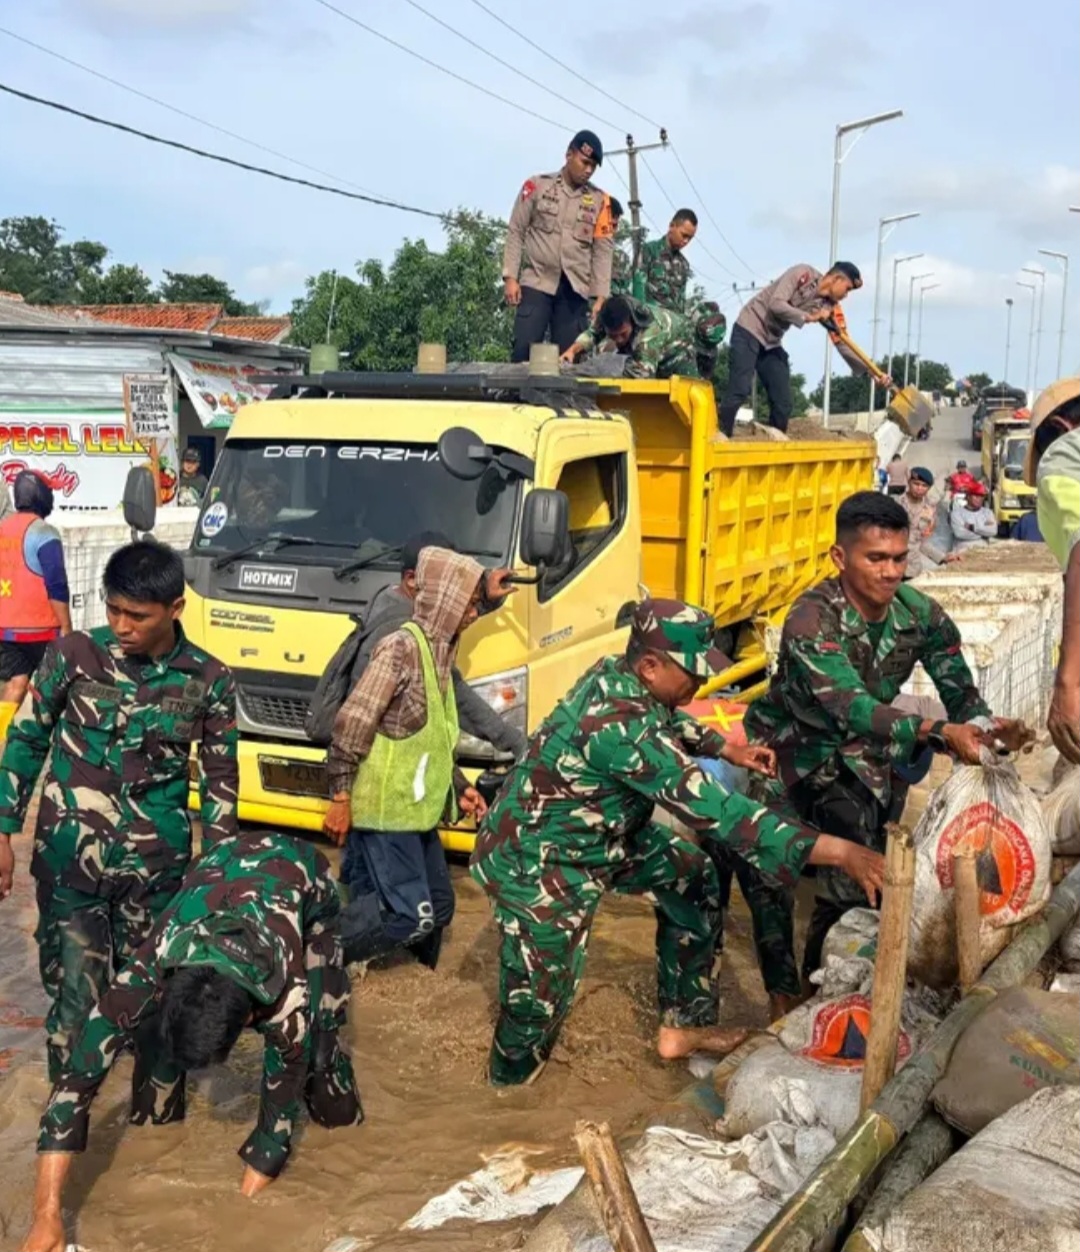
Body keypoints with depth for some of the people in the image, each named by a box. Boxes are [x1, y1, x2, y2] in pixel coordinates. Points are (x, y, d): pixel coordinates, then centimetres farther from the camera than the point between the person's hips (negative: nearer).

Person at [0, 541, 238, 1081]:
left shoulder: (208, 680, -5)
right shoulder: (73, 654, -7)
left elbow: (220, 777, 4)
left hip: (157, 863, 1)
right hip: (70, 856, 0)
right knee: (74, 989, 3)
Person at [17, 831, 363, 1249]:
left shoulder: (289, 998, -42)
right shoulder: (147, 974, -39)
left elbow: (282, 1107, -27)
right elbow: (77, 1077, -35)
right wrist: (47, 1215, -37)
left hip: (305, 873, -2)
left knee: (315, 1032, -12)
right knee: (154, 1026, -11)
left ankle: (340, 1127, 13)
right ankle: (157, 1131, 9)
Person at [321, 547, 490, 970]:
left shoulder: (439, 650, 11)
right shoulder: (402, 648, -17)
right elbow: (351, 724, -19)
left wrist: (458, 788, 14)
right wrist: (341, 797, -19)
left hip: (415, 809, 9)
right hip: (383, 810, -9)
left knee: (438, 906, 14)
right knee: (411, 914, -9)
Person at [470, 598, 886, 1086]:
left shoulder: (618, 676, -9)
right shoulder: (619, 724, -37)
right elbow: (712, 808, -42)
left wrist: (727, 748, 8)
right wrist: (835, 850, -42)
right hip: (537, 859, -10)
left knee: (690, 876, 12)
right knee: (542, 992, 2)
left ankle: (683, 1025, 24)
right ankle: (508, 1089, 32)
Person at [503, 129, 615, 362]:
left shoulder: (600, 200, 8)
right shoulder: (537, 186, 4)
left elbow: (603, 250, 5)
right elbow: (515, 232, 4)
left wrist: (601, 296, -2)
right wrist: (510, 277, -5)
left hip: (575, 288, 2)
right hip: (536, 282, -1)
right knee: (524, 350, -10)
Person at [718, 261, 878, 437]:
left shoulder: (830, 307, -1)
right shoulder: (803, 273, -16)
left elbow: (843, 343, -2)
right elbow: (776, 304, -26)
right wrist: (809, 317, -23)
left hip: (772, 343, 7)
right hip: (749, 330, -7)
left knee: (783, 404, -1)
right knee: (739, 392, -19)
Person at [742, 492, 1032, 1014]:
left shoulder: (922, 615, -14)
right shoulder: (811, 618, -31)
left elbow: (962, 697, -11)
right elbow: (852, 710, -42)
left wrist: (989, 730, -34)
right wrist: (938, 733, -55)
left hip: (856, 759, 4)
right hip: (789, 753, -4)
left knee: (857, 883, 1)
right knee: (769, 876, -11)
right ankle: (785, 998, 9)